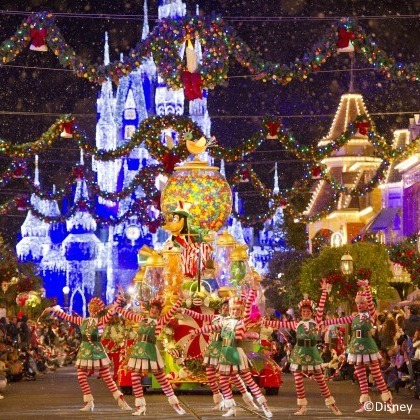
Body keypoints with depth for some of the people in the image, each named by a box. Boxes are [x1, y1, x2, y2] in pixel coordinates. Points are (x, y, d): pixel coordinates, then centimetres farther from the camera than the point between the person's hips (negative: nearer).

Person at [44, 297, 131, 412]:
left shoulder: (99, 321, -4)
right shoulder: (82, 321, 9)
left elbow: (110, 314, -20)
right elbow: (67, 317, 12)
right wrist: (53, 310, 12)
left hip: (97, 350, -5)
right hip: (84, 350, 5)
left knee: (107, 378, -4)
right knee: (81, 377, -1)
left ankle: (120, 400, 1)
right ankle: (89, 403, 10)